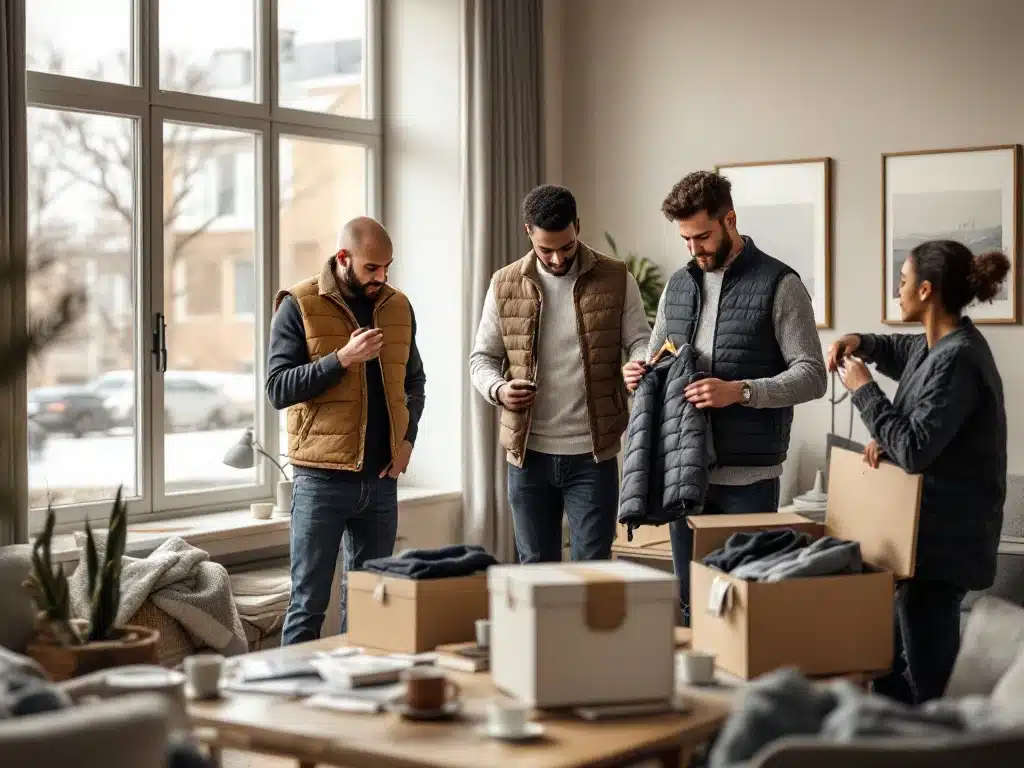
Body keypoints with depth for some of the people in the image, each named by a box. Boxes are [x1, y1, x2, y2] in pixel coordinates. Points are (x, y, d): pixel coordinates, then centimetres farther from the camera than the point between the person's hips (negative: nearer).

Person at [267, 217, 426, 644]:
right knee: (308, 605, 0)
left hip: (382, 479, 5)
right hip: (322, 479, -5)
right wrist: (342, 359, -20)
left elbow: (413, 381, 21)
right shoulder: (299, 306, -5)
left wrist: (407, 437, 5)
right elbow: (278, 389, -10)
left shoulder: (397, 307, 10)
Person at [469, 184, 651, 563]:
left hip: (592, 454, -2)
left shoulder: (616, 279, 0)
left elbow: (640, 341, -2)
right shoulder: (505, 285, 4)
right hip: (528, 453, 2)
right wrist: (498, 389, -12)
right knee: (535, 570, 11)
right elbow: (483, 358, 10)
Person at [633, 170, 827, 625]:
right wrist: (639, 376, -3)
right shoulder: (677, 285, 12)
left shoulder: (779, 285, -5)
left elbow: (811, 375, -10)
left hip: (748, 476, -5)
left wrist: (740, 391, -24)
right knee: (690, 601, 11)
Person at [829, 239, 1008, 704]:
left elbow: (914, 450, -24)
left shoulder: (958, 359, -21)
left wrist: (863, 388, -13)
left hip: (943, 540, -10)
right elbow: (898, 351, 33)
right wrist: (860, 345, 11)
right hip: (926, 533, 10)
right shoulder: (936, 345, 9)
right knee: (893, 664, 18)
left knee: (928, 682, -7)